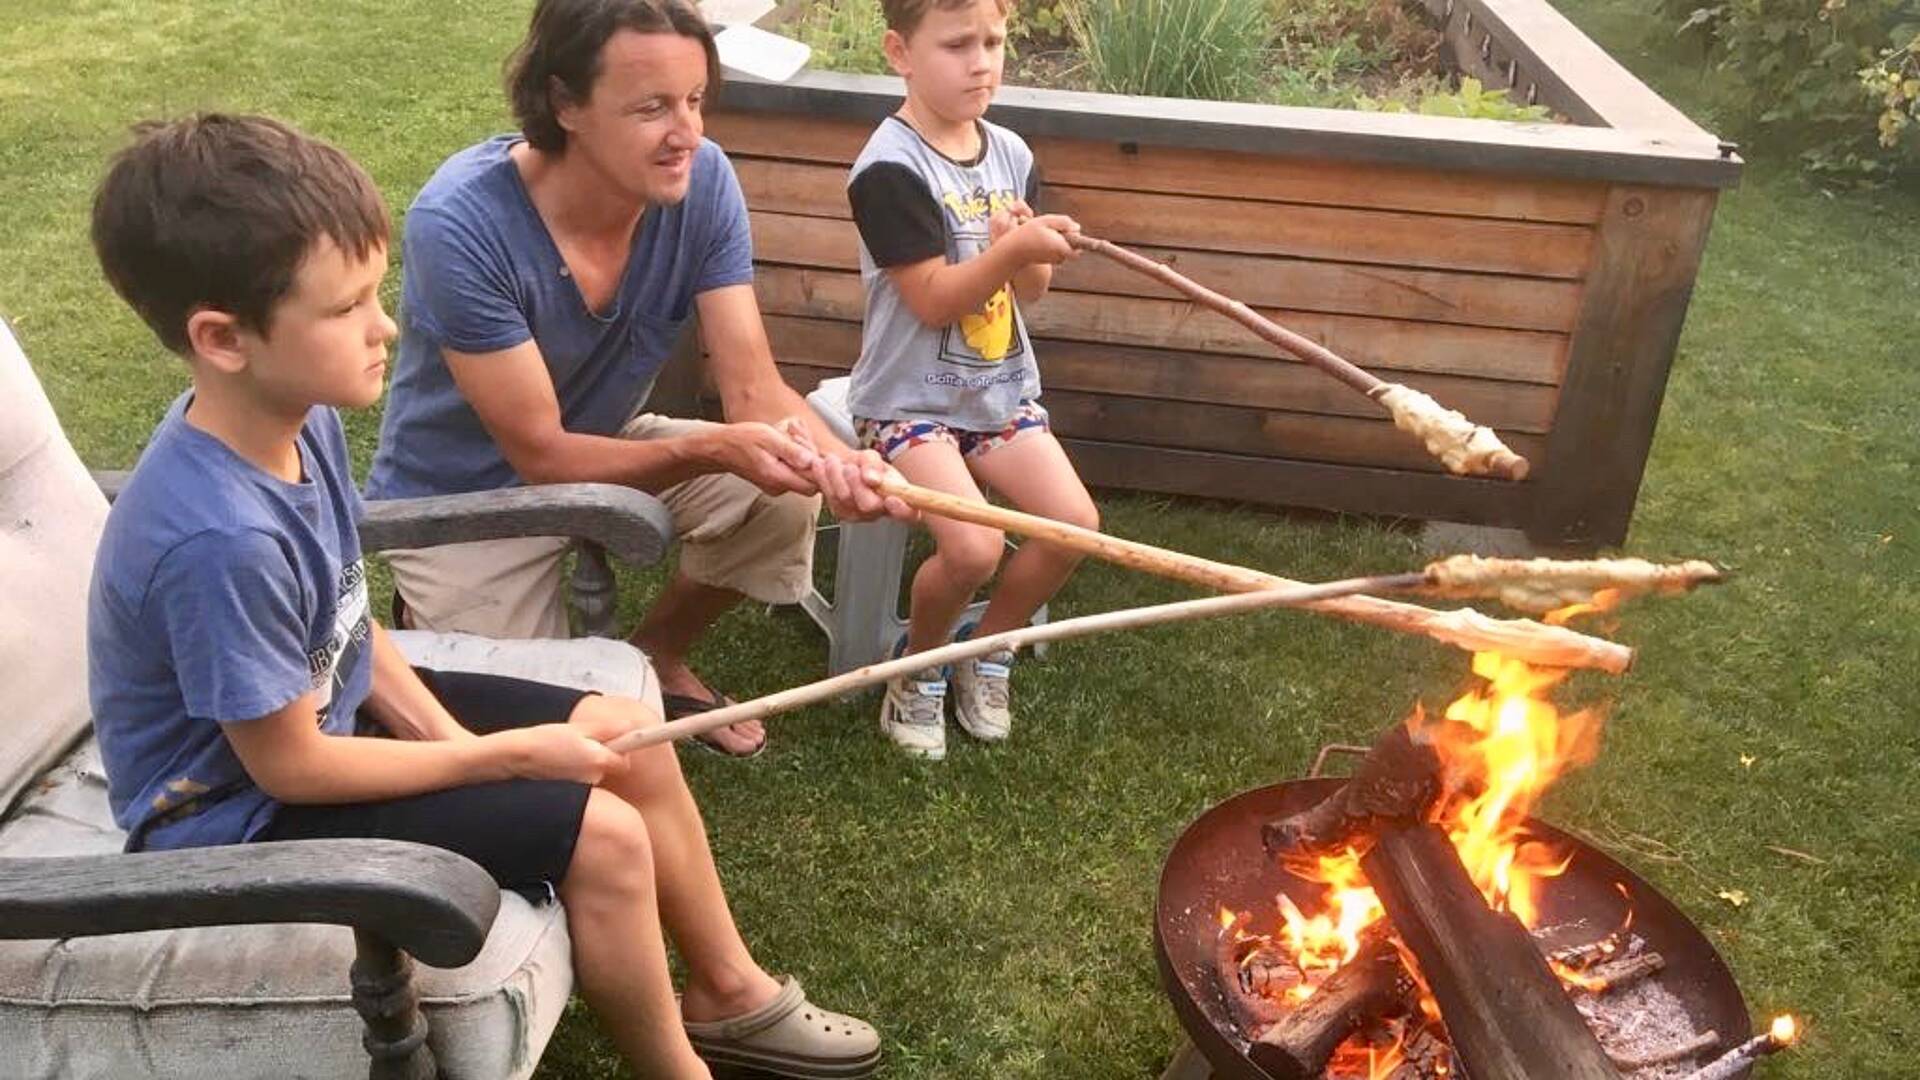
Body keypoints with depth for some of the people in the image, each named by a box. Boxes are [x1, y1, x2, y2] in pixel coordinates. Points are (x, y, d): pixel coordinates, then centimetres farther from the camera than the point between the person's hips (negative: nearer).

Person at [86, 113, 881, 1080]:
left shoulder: (296, 419, -10)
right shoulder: (221, 538, -35)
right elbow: (288, 765, -25)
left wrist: (447, 734, -8)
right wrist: (503, 754, -17)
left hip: (327, 707, 8)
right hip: (242, 811, -8)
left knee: (627, 733, 4)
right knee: (601, 835, -17)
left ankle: (729, 992, 23)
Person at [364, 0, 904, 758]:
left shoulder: (701, 181, -19)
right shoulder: (459, 222, -33)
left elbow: (753, 388, -21)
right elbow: (539, 453, -28)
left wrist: (835, 458, -43)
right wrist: (713, 450, -43)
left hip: (606, 442, 5)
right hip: (463, 497, -4)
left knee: (787, 493, -18)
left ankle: (656, 655, 10)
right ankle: (435, 617, 23)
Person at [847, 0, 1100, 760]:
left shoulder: (1010, 154, 6)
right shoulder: (890, 167, -15)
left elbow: (1031, 290, 6)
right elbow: (933, 299, -19)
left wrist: (1027, 250, -16)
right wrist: (1013, 248, -31)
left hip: (1001, 389, 6)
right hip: (911, 398, -6)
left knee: (1075, 522, -12)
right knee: (973, 546, -25)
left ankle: (986, 655, 14)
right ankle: (917, 671, 7)